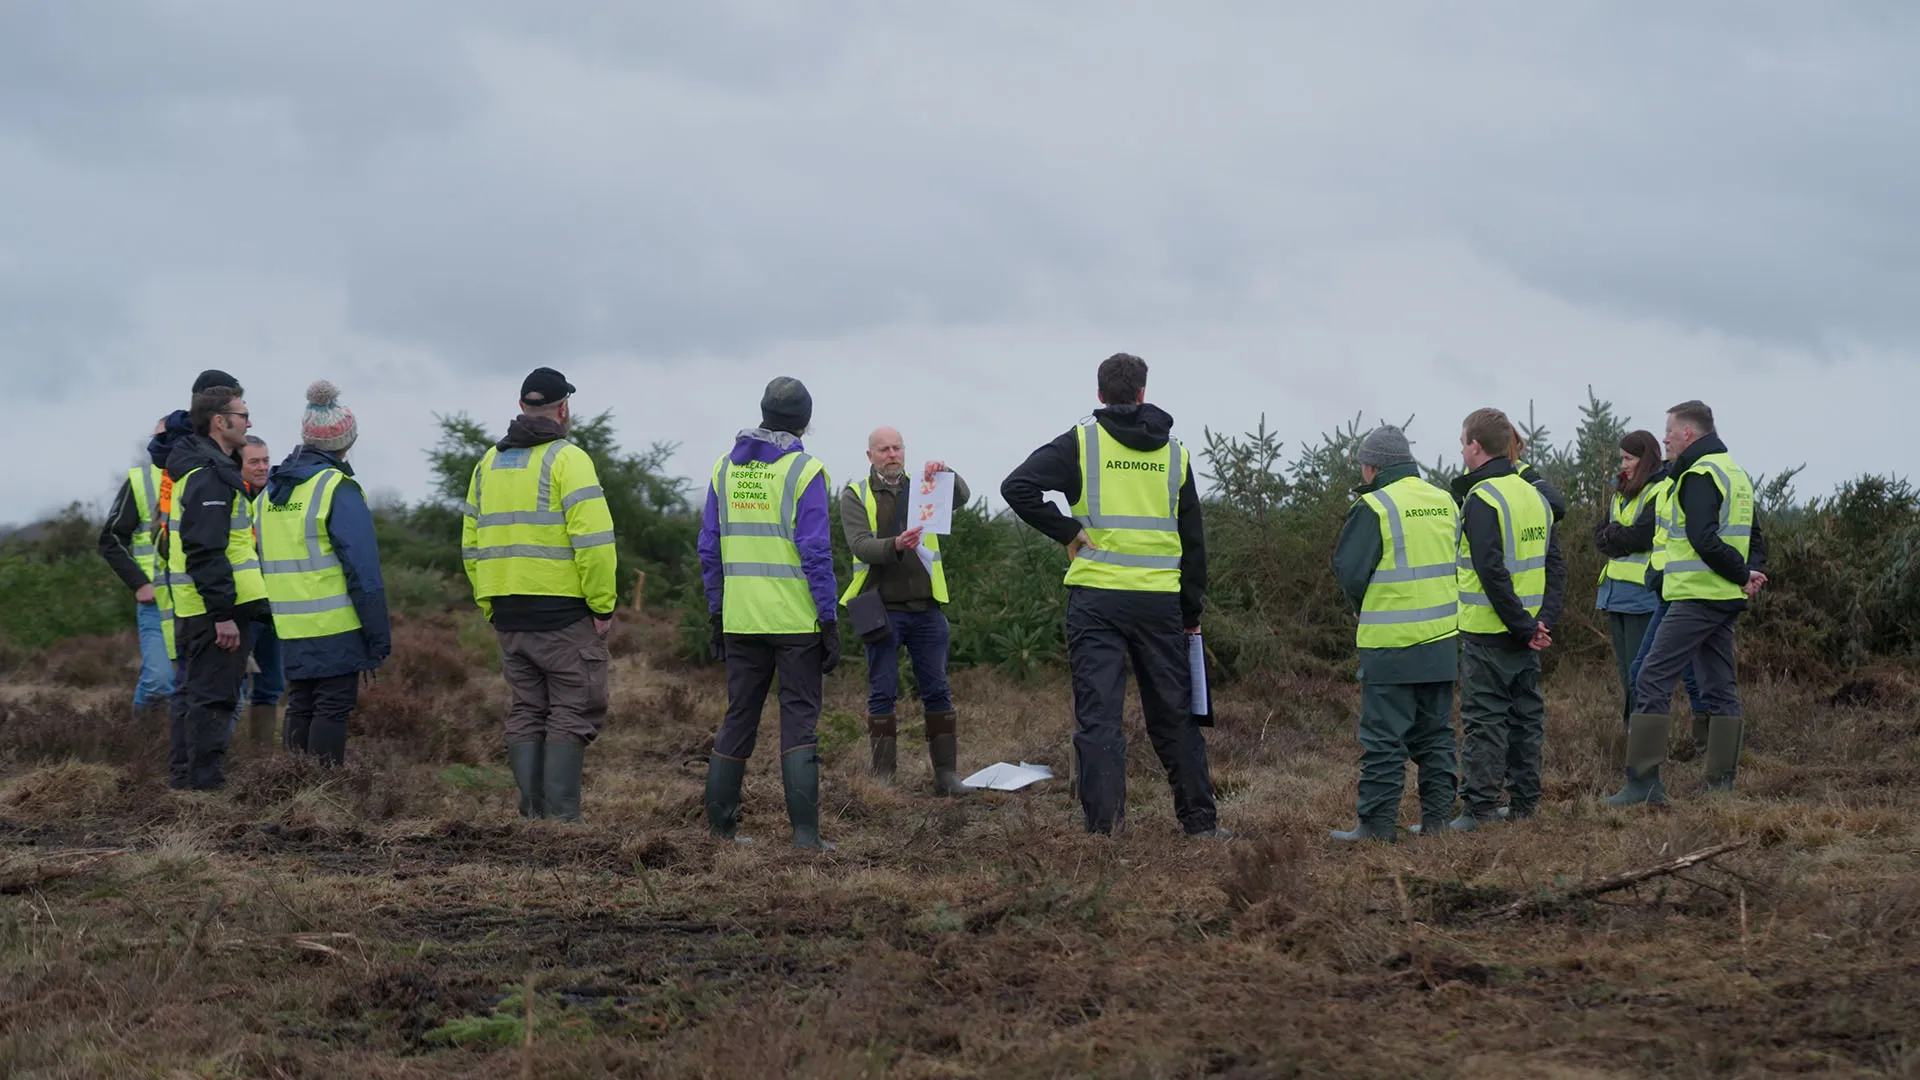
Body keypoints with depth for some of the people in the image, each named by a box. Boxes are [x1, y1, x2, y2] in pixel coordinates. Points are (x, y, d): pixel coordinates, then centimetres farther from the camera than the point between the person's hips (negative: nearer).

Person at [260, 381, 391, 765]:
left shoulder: (271, 489, 12)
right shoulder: (337, 489, -11)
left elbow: (264, 560, 16)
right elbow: (363, 569, -14)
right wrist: (378, 638, -11)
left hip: (290, 631, 7)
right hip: (335, 629, -7)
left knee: (300, 708, 14)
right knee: (332, 710, -2)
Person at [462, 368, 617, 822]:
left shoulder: (489, 463, 15)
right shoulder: (567, 460, -8)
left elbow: (472, 543, 16)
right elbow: (593, 540, -17)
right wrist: (603, 605, -10)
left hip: (508, 612, 7)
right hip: (563, 610, -6)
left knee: (526, 712, 12)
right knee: (573, 713, -2)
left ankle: (532, 815, 9)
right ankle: (561, 819, -7)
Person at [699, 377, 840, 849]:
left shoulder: (726, 468, 8)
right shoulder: (804, 470, -8)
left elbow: (710, 549, 10)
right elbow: (815, 550, -12)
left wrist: (716, 615, 17)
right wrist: (829, 621, -7)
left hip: (740, 619, 5)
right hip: (795, 618, -5)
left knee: (738, 719, 12)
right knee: (799, 719, -2)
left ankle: (719, 825, 14)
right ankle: (804, 829, -8)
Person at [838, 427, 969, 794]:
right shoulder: (855, 496, 4)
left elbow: (962, 498, -6)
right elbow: (860, 544, -11)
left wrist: (946, 474, -27)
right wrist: (895, 546, -31)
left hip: (927, 609, 3)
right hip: (882, 609, -2)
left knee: (937, 691, 3)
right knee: (882, 693, -1)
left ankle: (946, 773, 6)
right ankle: (883, 775, 2)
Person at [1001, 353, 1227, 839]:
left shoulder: (1081, 442, 0)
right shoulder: (1174, 452, 10)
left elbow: (1017, 486, -14)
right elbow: (1193, 539, 13)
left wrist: (1067, 531, -6)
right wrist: (1192, 612, 18)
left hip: (1097, 598, -3)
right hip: (1161, 599, 3)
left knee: (1098, 714, -1)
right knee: (1174, 714, 13)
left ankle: (1103, 826, -5)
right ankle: (1201, 821, 18)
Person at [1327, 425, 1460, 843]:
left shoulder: (1373, 508, -12)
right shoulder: (1444, 501, 9)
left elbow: (1349, 573, -11)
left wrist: (1365, 607, 8)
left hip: (1391, 644, -6)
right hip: (1442, 641, 6)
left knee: (1384, 738, -2)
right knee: (1435, 733, 13)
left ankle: (1377, 825, -2)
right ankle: (1437, 820, 15)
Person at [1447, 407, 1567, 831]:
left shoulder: (1481, 499, -15)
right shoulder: (1534, 494, 11)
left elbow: (1492, 571, -22)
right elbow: (1556, 566, 10)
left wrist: (1523, 626, -17)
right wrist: (1544, 620, 2)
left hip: (1489, 633, -8)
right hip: (1529, 630, 8)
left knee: (1483, 720, -4)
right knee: (1526, 715, 13)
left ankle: (1478, 809, -3)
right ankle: (1524, 803, 19)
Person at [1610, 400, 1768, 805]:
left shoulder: (1699, 475, -13)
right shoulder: (1736, 472, 19)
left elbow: (1705, 540, -23)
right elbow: (1755, 537, 21)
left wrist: (1743, 575, -14)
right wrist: (1753, 570, 4)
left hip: (1695, 599, -10)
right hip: (1727, 601, 10)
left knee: (1653, 681, -7)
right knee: (1720, 689, 11)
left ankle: (1644, 782, -11)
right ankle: (1721, 783, 11)